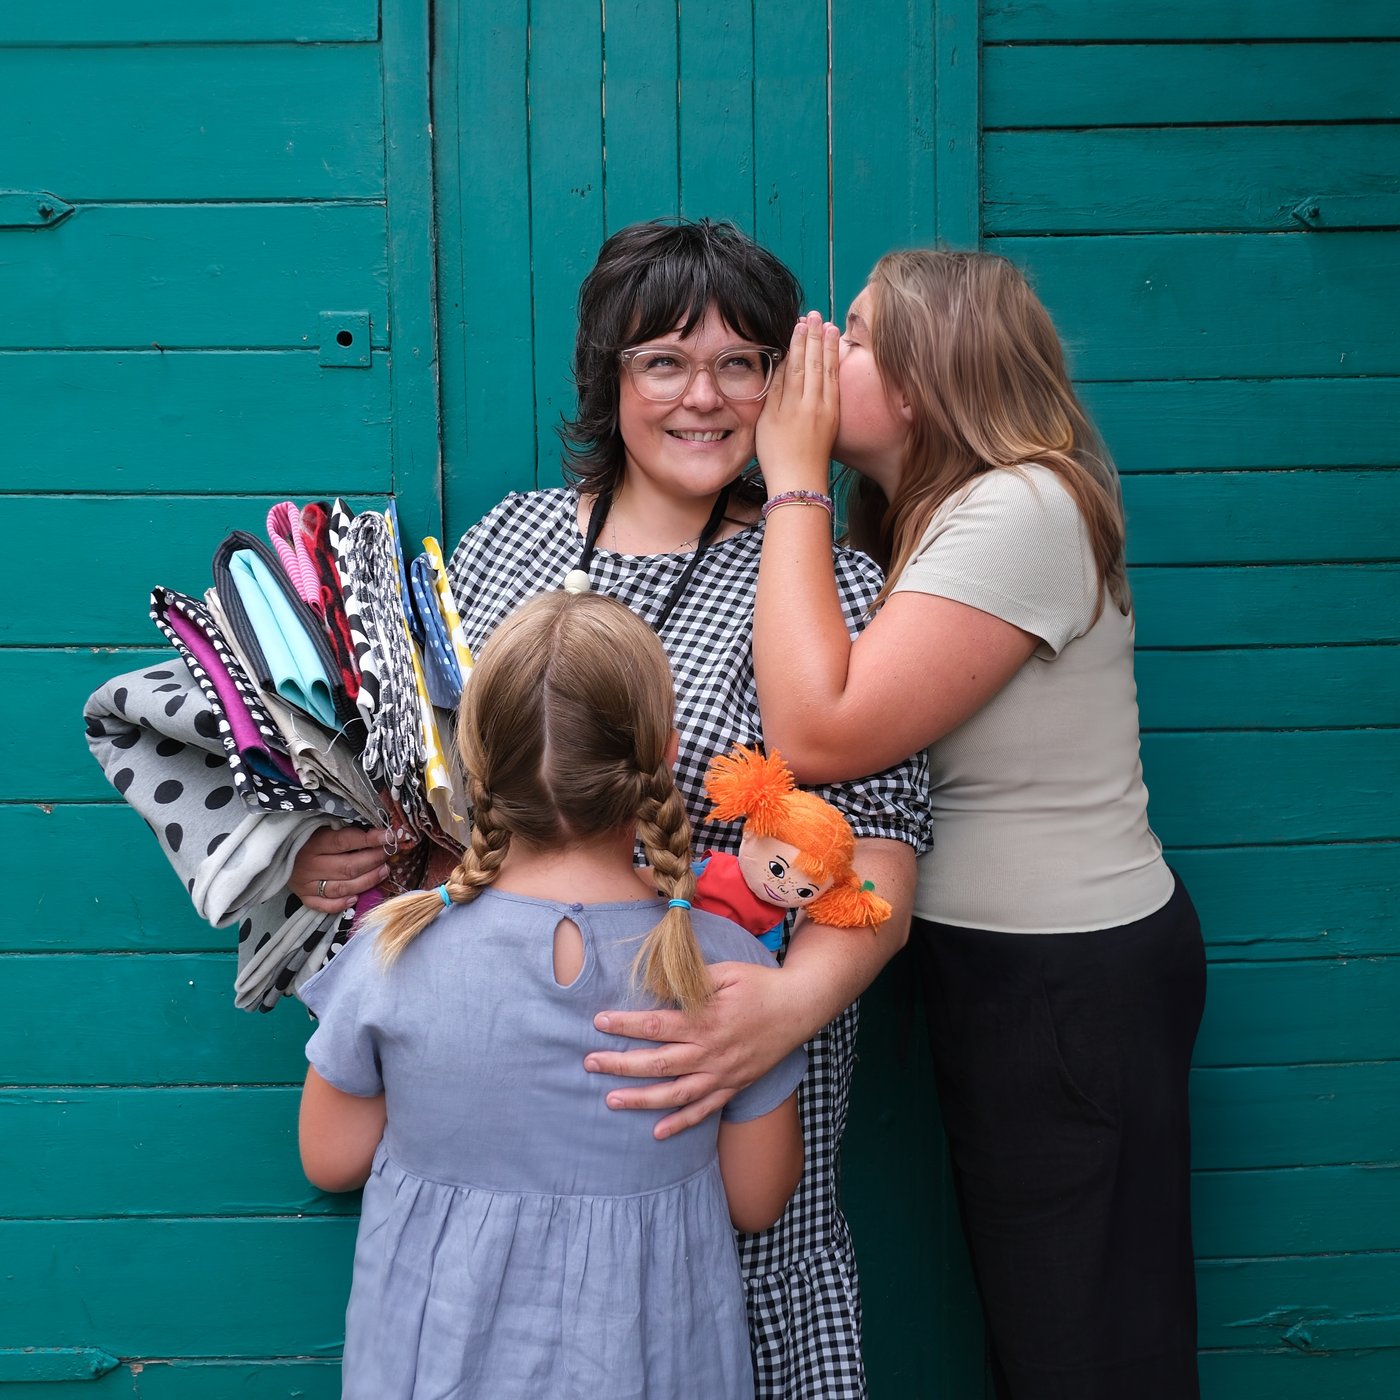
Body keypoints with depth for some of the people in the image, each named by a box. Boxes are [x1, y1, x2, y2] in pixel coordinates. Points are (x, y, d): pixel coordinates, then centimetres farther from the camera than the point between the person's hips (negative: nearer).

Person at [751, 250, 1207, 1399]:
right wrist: (799, 480, -2)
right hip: (995, 961, 10)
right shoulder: (929, 516, 9)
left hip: (1071, 981, -10)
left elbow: (819, 735, -29)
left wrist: (795, 477, -20)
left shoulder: (1021, 509, -21)